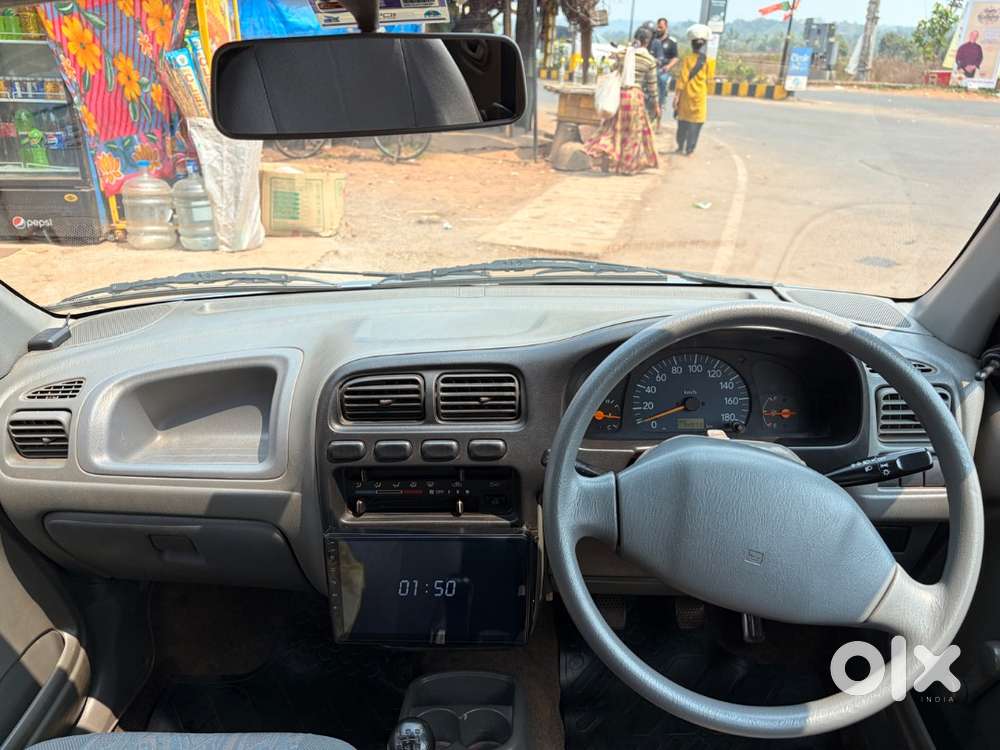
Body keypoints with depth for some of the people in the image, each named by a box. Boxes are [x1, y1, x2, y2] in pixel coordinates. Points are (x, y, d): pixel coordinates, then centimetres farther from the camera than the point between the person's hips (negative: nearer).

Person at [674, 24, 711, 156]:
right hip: (700, 97, 0)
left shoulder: (687, 59, -5)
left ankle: (681, 147, 20)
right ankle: (689, 149, 1)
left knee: (683, 123, 12)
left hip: (686, 96, 1)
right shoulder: (707, 61, -3)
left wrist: (677, 95, -6)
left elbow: (682, 79, -8)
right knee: (695, 124, 2)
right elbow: (707, 80, 1)